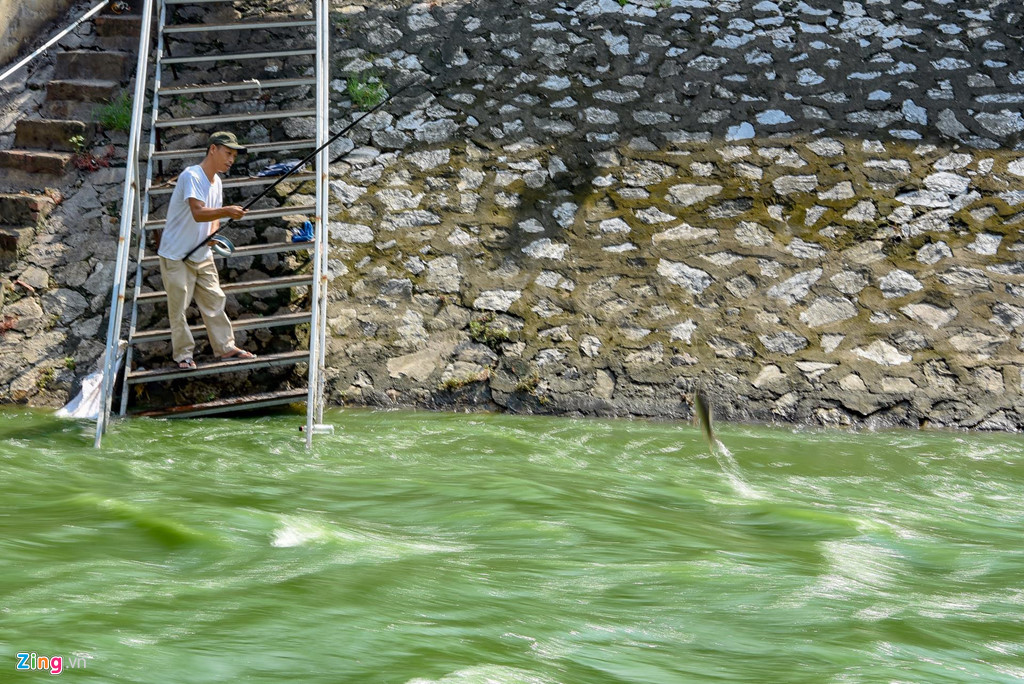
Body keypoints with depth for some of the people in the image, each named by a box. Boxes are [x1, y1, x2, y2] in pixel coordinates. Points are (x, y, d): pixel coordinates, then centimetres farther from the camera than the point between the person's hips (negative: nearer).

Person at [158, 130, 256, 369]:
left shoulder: (216, 182, 8)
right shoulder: (192, 176, -20)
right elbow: (198, 213, -32)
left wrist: (213, 233, -4)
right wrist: (226, 211, -46)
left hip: (202, 255, 8)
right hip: (176, 256, -8)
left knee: (214, 300, 9)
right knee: (178, 306, -2)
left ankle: (225, 348, 17)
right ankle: (183, 354, 8)